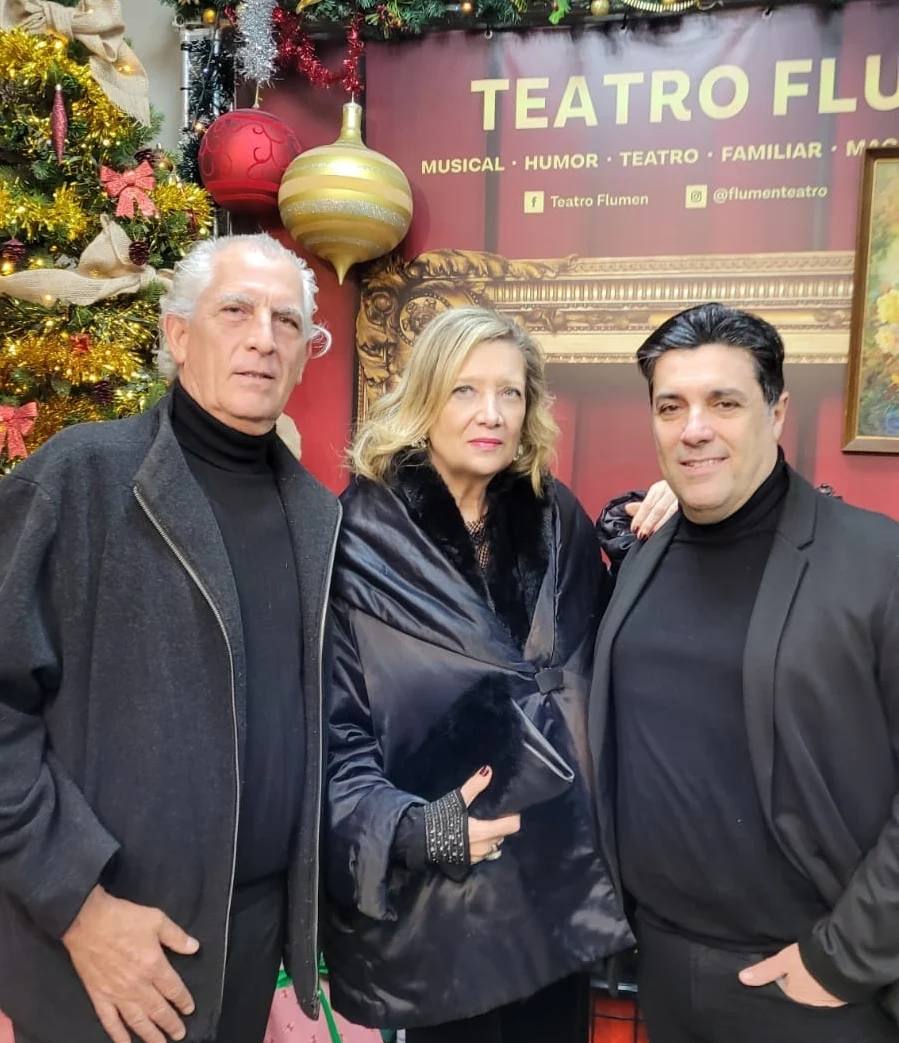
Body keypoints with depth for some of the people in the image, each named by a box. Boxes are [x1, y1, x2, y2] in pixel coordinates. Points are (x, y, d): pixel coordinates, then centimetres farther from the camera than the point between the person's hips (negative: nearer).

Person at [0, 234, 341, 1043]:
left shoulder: (319, 515, 3)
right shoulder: (82, 475, -13)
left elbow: (319, 709, 8)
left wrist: (314, 881, 3)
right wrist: (78, 900, -15)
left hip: (262, 924, 5)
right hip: (106, 941, -5)